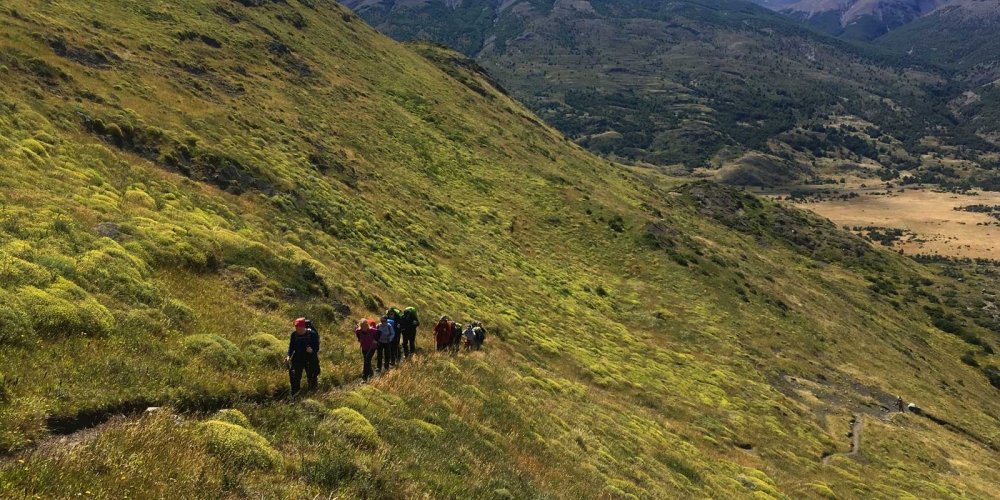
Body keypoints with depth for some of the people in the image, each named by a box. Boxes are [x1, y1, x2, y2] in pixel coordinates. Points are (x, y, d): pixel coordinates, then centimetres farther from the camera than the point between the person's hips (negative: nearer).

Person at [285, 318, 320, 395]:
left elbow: (317, 348, -12)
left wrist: (312, 350, -35)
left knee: (312, 377, 2)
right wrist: (288, 356, -16)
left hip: (310, 358, -2)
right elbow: (291, 347, 2)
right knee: (295, 377, -4)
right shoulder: (294, 334, -5)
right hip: (298, 358, 2)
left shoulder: (312, 334, -14)